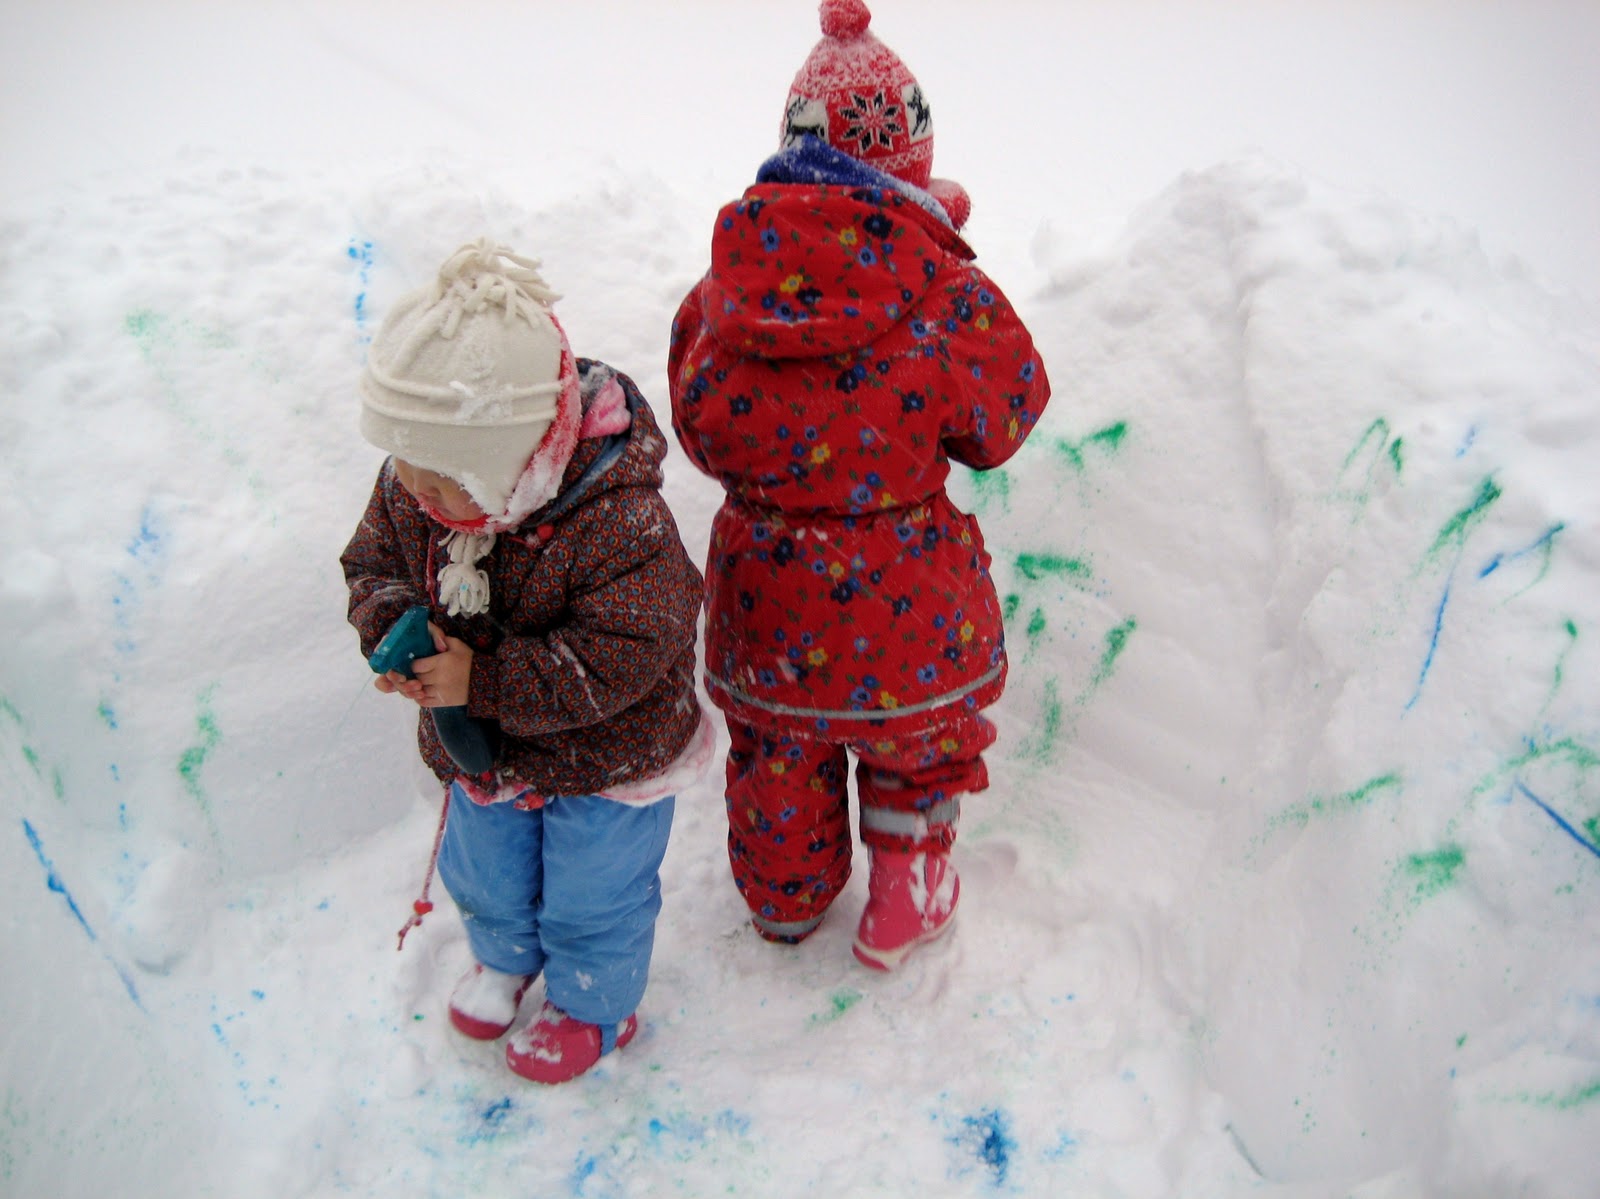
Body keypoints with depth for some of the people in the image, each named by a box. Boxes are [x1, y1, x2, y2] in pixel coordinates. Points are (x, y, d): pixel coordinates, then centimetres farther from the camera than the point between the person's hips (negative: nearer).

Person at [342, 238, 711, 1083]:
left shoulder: (616, 520, -37)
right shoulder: (410, 490, -16)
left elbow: (621, 658, -36)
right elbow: (375, 563, 1)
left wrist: (486, 681, -37)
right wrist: (396, 632, -22)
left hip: (605, 759, -6)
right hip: (483, 752, 6)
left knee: (589, 896, 18)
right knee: (484, 871, 30)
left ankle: (592, 1006, 49)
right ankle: (506, 956, 64)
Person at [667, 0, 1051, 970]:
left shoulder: (720, 291, -9)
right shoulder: (949, 299, -20)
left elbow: (699, 428, 3)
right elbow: (1002, 424, -3)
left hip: (764, 592, 3)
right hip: (905, 602, -2)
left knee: (776, 747, 25)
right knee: (919, 739, 26)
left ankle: (786, 902, 49)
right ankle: (905, 900, 43)